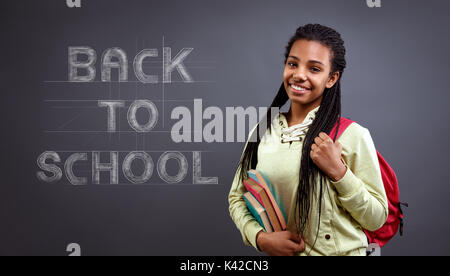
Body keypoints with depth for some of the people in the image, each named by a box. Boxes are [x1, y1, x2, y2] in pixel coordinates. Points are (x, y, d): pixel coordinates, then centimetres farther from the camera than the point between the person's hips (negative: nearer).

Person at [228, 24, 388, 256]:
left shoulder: (352, 135, -13)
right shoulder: (262, 132, -4)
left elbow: (376, 219, -10)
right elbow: (236, 198, 3)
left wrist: (338, 172, -22)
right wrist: (261, 237, -13)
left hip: (339, 251, -2)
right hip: (275, 252, 3)